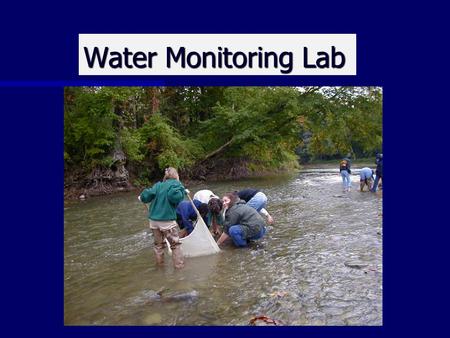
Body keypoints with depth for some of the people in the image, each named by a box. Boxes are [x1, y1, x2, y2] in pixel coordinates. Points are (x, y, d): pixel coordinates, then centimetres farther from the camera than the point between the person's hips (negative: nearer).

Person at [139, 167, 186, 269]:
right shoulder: (175, 184, -4)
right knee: (175, 244, 8)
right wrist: (181, 189, -9)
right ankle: (179, 265, 9)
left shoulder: (158, 185, 11)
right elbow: (174, 196, -25)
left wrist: (141, 197, 23)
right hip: (167, 221, -6)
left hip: (153, 220, 6)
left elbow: (147, 195, 2)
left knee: (158, 244, 20)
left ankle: (160, 264, 30)